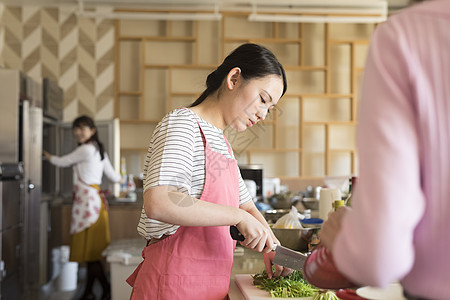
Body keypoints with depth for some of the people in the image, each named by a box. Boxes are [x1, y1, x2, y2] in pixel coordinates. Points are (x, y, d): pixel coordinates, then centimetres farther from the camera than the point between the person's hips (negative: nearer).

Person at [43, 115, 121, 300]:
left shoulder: (86, 149, -11)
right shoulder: (99, 150, 16)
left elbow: (63, 162, 0)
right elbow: (113, 177, 21)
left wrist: (48, 156, 20)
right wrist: (119, 178, 44)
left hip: (88, 201, -10)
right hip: (95, 200, 10)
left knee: (90, 251, -5)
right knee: (90, 251, 12)